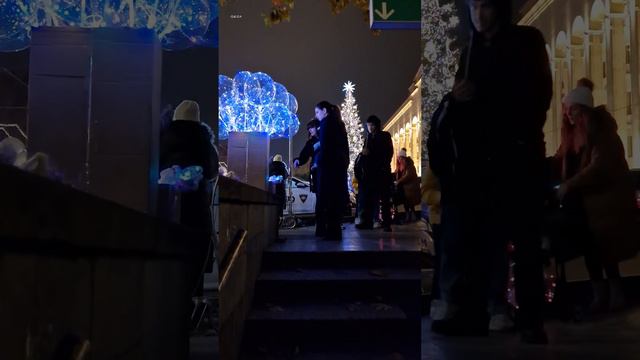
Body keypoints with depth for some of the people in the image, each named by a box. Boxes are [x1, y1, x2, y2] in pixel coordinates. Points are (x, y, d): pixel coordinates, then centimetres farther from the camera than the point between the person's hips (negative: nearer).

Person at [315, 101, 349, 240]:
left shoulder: (326, 122, -4)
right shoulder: (339, 123, 19)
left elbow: (325, 145, -15)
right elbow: (343, 145, 16)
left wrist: (318, 161, -10)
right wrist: (344, 163, 15)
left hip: (329, 164, -8)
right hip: (340, 164, 8)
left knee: (327, 197, -6)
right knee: (336, 196, 9)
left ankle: (331, 231, -8)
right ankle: (335, 230, 12)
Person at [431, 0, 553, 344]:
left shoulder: (527, 42, 7)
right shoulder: (471, 50, 20)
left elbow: (537, 97, -2)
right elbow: (458, 109, 22)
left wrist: (481, 95, -10)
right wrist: (457, 99, -1)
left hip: (518, 156, -4)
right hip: (478, 158, 4)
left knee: (525, 239, -6)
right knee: (473, 237, -5)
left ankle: (531, 319, -2)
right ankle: (473, 313, -1)